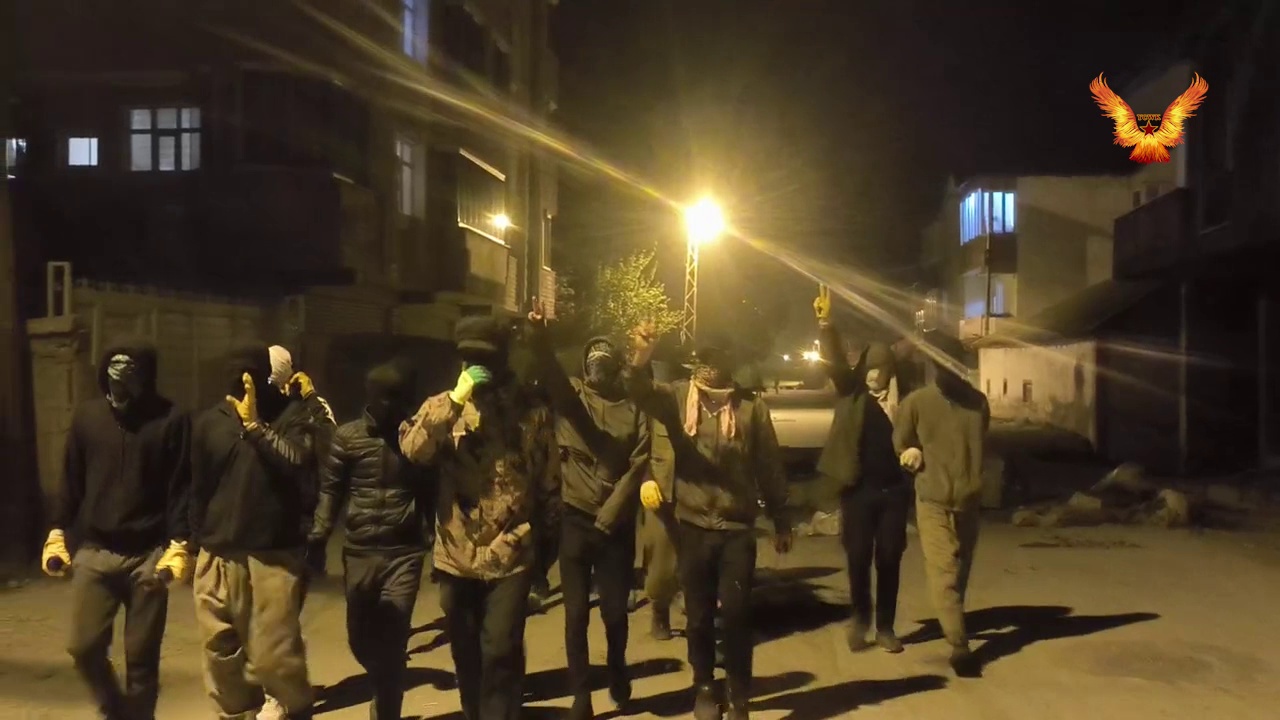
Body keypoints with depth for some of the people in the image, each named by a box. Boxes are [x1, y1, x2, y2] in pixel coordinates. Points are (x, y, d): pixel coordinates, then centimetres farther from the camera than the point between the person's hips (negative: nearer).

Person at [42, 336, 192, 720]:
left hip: (149, 555, -3)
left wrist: (179, 544, -13)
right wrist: (57, 533, 7)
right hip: (94, 552, 3)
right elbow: (71, 481, 10)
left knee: (141, 657, 4)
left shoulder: (170, 420, -6)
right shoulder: (87, 416, 3)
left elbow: (180, 487, -6)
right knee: (84, 647, 3)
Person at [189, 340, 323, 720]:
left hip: (275, 553, -3)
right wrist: (200, 538, 13)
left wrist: (255, 425, -14)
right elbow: (198, 487, 12)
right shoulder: (209, 422, 6)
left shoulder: (292, 414, 0)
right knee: (221, 653, 10)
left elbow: (296, 462, -17)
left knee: (273, 654, -5)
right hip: (219, 556, 3)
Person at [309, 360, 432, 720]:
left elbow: (432, 492, 4)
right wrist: (318, 535, -7)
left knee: (391, 641, -5)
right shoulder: (348, 436, 1)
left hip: (404, 552, -2)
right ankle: (387, 686, 43)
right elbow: (330, 489, 4)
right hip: (358, 551, 2)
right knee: (360, 638, 13)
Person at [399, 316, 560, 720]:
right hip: (457, 555, 2)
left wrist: (547, 537, 7)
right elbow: (412, 450, -16)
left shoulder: (532, 410, -1)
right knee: (465, 653, 15)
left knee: (500, 652, -6)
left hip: (511, 555, -2)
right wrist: (455, 399, -22)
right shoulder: (443, 406, 3)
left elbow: (549, 480, 4)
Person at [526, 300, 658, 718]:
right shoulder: (570, 394, 1)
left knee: (615, 610, 8)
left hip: (616, 526, 0)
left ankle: (617, 671, 37)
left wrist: (609, 515, -10)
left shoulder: (634, 409, 3)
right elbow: (550, 374, -21)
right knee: (576, 613, 3)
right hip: (575, 520, 0)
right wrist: (540, 337, -42)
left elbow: (638, 467, -3)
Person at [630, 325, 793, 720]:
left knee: (736, 613, 2)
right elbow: (641, 393, -21)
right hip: (693, 525, 1)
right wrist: (641, 358, -42)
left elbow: (769, 465, 5)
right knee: (699, 614, 11)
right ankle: (704, 688, 30)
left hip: (738, 527, -1)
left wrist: (780, 521, 8)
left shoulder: (751, 406, 0)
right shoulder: (678, 397, 0)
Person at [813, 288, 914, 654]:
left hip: (893, 489, 1)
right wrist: (825, 323, -24)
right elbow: (835, 361, -12)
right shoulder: (852, 392, 0)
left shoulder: (903, 396, 1)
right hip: (858, 488, 0)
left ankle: (886, 626, 19)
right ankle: (860, 619, 24)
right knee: (858, 558, 4)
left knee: (889, 559, 7)